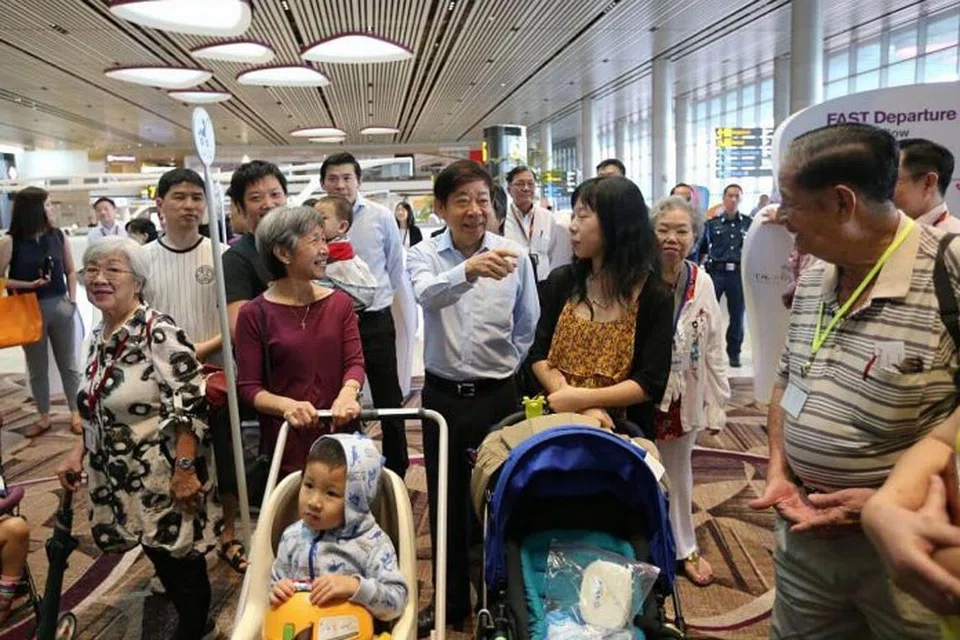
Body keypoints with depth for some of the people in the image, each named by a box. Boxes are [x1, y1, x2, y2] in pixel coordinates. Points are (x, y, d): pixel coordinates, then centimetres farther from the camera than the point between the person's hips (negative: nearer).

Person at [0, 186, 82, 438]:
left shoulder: (58, 236, 0)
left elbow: (70, 271, 10)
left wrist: (72, 299, 0)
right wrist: (29, 284, -18)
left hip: (60, 305, 2)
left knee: (68, 363, 10)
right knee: (37, 368, 11)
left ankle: (75, 413, 22)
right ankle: (44, 417, 24)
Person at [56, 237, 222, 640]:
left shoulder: (158, 331, -19)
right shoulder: (101, 335, 7)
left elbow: (190, 404, -23)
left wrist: (185, 469, -24)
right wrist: (78, 453, 11)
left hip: (165, 474, -8)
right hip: (123, 475, 8)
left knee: (180, 556, 6)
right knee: (158, 553, 18)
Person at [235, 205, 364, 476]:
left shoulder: (340, 302, 5)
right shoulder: (254, 314, -5)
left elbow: (354, 361, -2)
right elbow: (248, 387, -5)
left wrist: (347, 393, -23)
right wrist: (287, 405, -23)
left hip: (341, 435, 3)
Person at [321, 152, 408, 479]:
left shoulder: (381, 216, -4)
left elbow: (396, 265, 7)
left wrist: (385, 297, 10)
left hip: (375, 319, 0)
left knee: (389, 401, 6)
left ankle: (397, 473, 22)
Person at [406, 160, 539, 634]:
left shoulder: (513, 255, -5)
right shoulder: (424, 255, -7)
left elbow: (528, 327, 7)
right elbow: (428, 295, -31)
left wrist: (508, 367, 1)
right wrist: (468, 269, -49)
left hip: (499, 395, 0)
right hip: (443, 395, 1)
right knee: (446, 501, 14)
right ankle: (450, 601, 34)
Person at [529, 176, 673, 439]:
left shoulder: (655, 296, -6)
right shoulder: (561, 281, 2)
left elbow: (651, 383, -9)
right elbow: (539, 355, -1)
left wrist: (583, 398, -18)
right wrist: (583, 409, -14)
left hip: (619, 431, -2)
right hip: (559, 422, 2)